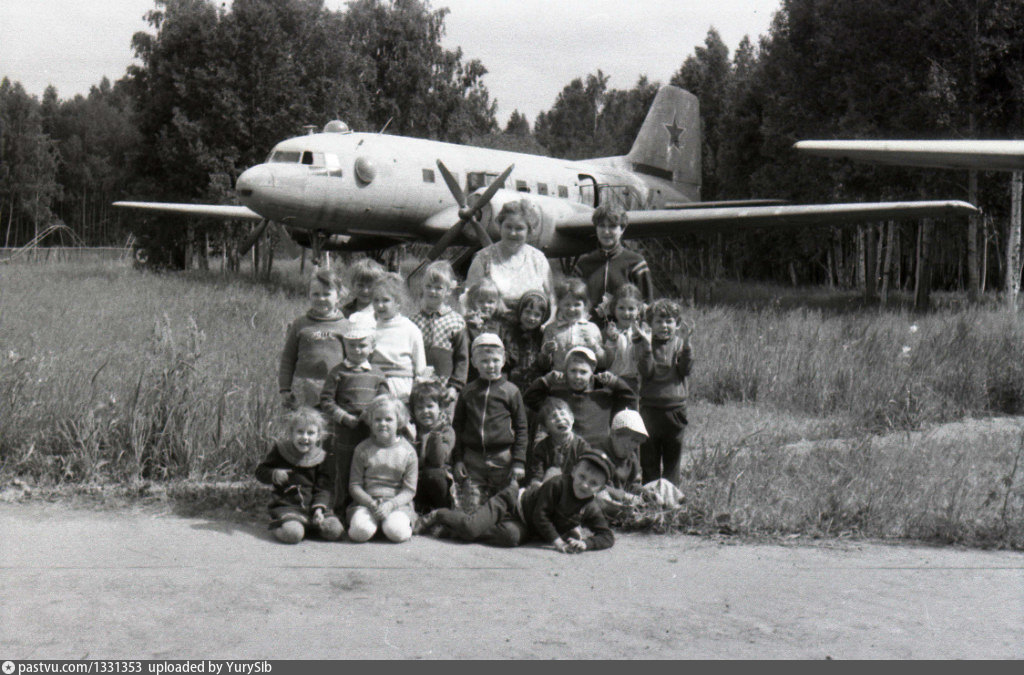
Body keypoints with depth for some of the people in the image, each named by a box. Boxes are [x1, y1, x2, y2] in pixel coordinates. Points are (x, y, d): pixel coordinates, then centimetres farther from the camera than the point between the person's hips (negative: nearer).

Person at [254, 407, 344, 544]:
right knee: (292, 534, -32)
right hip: (287, 505, -3)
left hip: (312, 505, 3)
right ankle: (277, 525, 3)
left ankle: (308, 523, 11)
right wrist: (274, 475, -16)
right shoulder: (280, 450, 2)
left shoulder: (320, 458, 4)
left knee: (334, 530, -18)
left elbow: (323, 488, 2)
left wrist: (319, 508, -15)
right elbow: (260, 471, 7)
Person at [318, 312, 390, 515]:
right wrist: (346, 418, -14)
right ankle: (341, 512, 16)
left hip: (370, 434, 2)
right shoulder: (338, 373, 0)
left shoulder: (377, 375, 8)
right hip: (344, 435, -2)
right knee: (343, 475, 6)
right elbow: (326, 401, -4)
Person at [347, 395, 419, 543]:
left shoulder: (408, 451, 4)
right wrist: (371, 503, -15)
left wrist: (391, 504, -18)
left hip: (398, 504, -1)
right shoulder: (363, 449, 6)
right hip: (366, 502, 1)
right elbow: (354, 485, 4)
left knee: (396, 532, -32)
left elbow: (409, 490, 1)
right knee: (361, 531, -30)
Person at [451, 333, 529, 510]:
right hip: (473, 459, 1)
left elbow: (521, 428, 3)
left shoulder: (511, 391, 2)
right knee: (471, 508, -3)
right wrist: (457, 459, 6)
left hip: (503, 461, -1)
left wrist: (519, 462, -2)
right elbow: (457, 426, 13)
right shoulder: (467, 392, 8)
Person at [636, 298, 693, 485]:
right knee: (649, 455, 5)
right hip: (650, 406, -1)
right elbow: (646, 372, -13)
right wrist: (646, 347, -24)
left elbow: (686, 370, -10)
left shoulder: (679, 344, 3)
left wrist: (686, 344, -20)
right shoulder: (647, 345, 0)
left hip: (675, 407, 1)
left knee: (673, 455, 11)